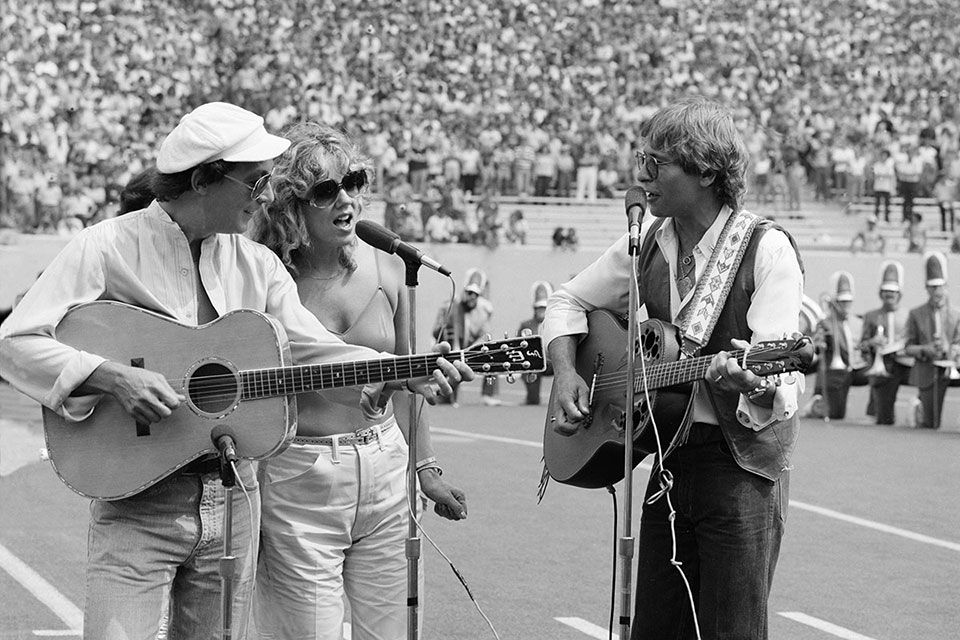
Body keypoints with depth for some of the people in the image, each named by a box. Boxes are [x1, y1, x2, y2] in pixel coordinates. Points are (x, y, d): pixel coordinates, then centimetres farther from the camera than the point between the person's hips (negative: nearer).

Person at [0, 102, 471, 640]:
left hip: (232, 500, 5)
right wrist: (113, 378, -25)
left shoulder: (258, 265, 9)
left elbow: (315, 350, 2)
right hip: (137, 502, -5)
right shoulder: (109, 248, -7)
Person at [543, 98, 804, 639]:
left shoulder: (767, 249, -12)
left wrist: (755, 383, -42)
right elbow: (569, 301, 20)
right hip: (669, 459, 6)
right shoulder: (647, 243, 7)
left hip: (741, 466, -6)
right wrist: (566, 371, 3)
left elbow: (786, 379, -20)